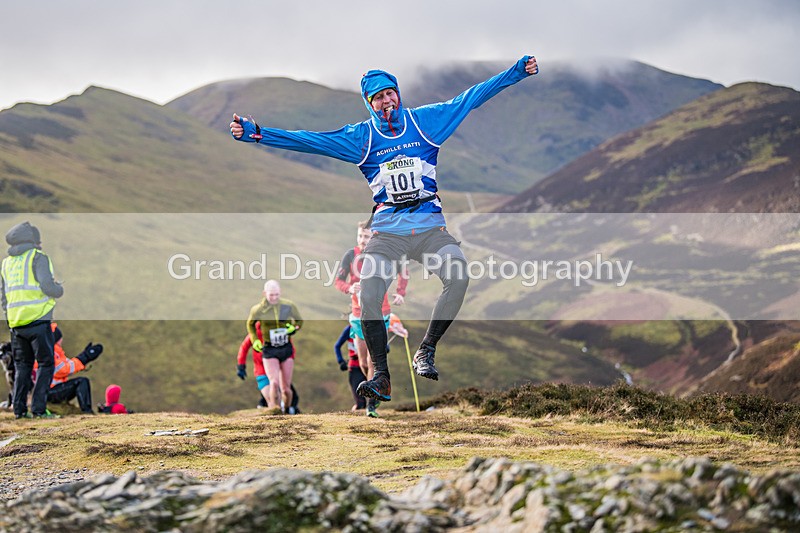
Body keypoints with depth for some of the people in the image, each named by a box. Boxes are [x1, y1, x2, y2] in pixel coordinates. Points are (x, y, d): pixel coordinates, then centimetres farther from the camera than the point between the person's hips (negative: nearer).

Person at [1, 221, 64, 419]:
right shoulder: (38, 257, -3)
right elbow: (47, 286, -15)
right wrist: (60, 289, 6)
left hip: (16, 322, 6)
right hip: (38, 319, -6)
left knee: (23, 366, 12)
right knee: (46, 364, -1)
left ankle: (19, 409, 6)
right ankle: (38, 408, -8)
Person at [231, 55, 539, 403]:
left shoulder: (426, 120, 7)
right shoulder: (360, 136, 6)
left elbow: (472, 97, 8)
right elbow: (309, 141, 1)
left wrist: (518, 71, 4)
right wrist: (256, 134, -8)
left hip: (430, 227, 0)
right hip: (387, 233, 0)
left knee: (459, 277, -26)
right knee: (368, 296, -21)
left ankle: (426, 351, -9)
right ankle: (381, 377, -8)